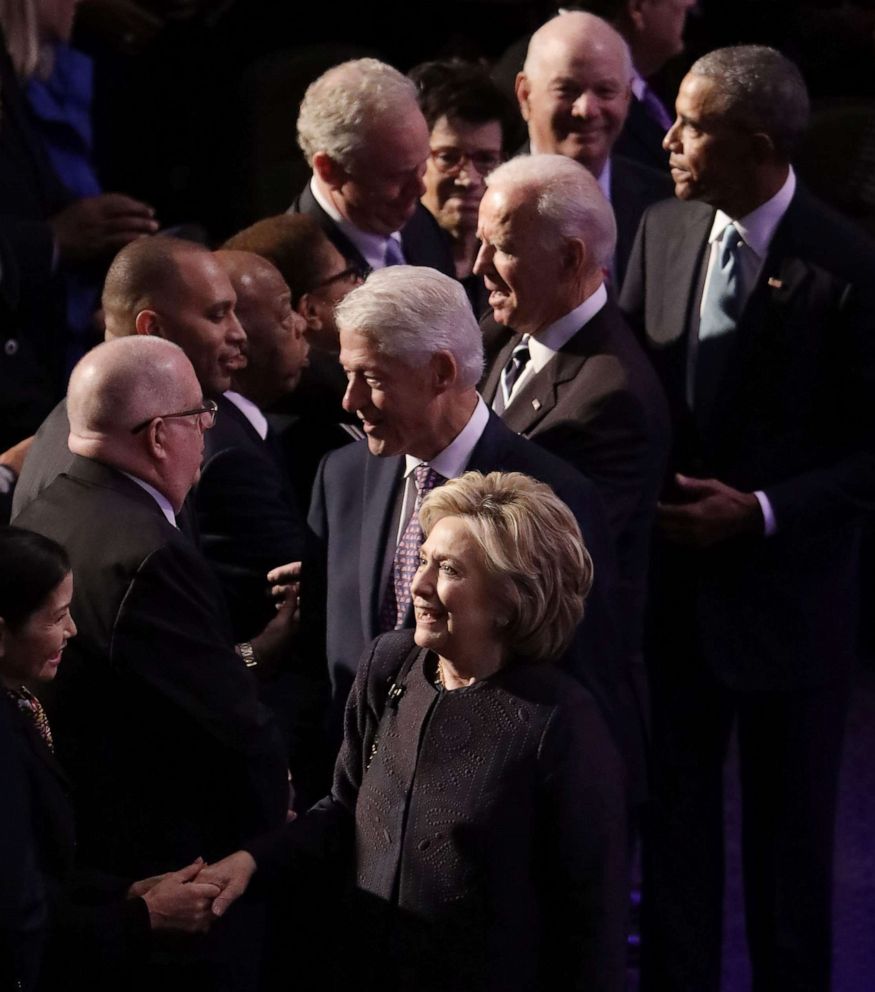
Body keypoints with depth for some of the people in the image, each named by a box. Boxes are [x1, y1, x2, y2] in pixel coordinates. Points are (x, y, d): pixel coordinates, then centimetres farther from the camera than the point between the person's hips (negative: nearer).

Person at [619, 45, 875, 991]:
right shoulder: (664, 230, -1)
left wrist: (762, 513, -19)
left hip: (784, 592, -4)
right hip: (672, 584, 4)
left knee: (789, 832, 11)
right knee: (674, 816, 14)